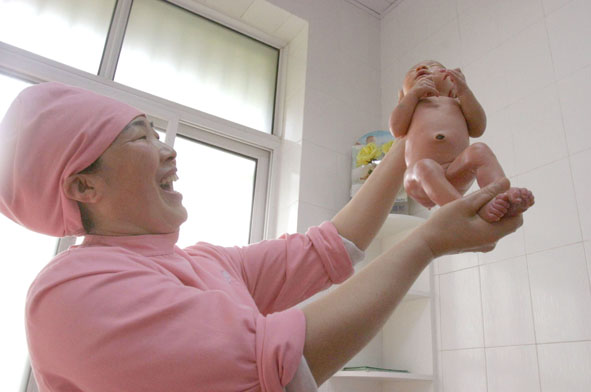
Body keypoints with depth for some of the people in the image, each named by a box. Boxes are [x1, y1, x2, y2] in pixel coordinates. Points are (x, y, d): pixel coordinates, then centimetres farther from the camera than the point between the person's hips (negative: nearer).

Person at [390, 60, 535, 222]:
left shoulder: (456, 103, 34)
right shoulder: (411, 105, 33)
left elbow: (477, 129, 14)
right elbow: (397, 129, 11)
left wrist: (464, 90, 13)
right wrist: (414, 94, 13)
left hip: (456, 173, 2)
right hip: (420, 182, -1)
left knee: (479, 150, -26)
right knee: (425, 167, -35)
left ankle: (503, 195, -46)